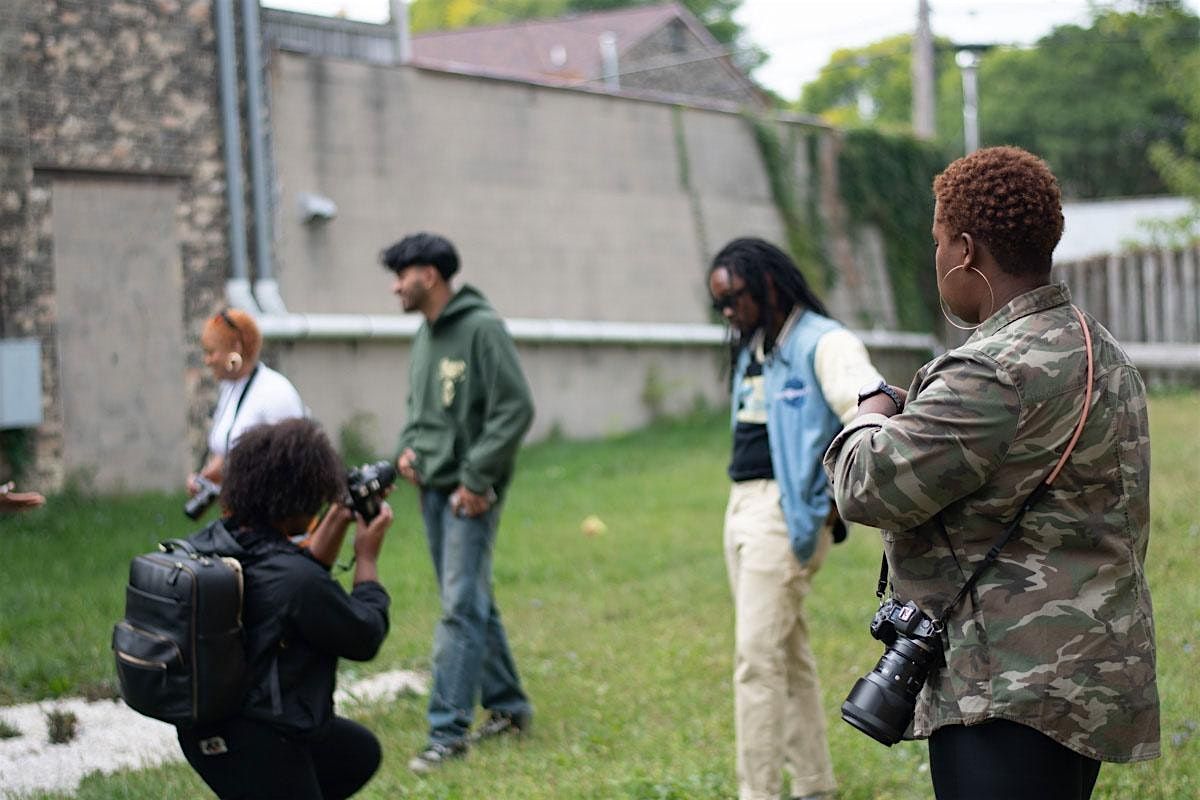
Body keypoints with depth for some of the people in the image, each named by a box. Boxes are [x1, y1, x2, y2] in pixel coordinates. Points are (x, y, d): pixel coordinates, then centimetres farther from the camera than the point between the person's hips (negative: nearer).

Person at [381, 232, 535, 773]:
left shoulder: (482, 329, -13)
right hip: (432, 487, 8)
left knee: (461, 607, -9)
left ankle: (448, 730, -8)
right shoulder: (426, 334, 12)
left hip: (470, 492, -8)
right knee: (472, 603, 14)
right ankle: (507, 707, 24)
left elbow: (515, 409, -16)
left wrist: (476, 478, -17)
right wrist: (407, 447, 5)